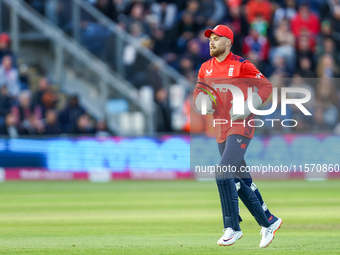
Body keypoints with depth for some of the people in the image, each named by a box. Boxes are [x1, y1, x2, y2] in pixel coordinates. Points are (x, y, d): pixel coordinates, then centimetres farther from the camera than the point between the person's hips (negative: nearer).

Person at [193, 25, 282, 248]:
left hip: (241, 127, -7)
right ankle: (269, 222, 26)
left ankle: (233, 228, -13)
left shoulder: (241, 65, -9)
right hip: (221, 130, 7)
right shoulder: (206, 68, 10)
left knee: (223, 174, -19)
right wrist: (203, 102, -9)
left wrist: (246, 108, -19)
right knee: (241, 181, 11)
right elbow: (199, 92, 15)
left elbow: (266, 87, -7)